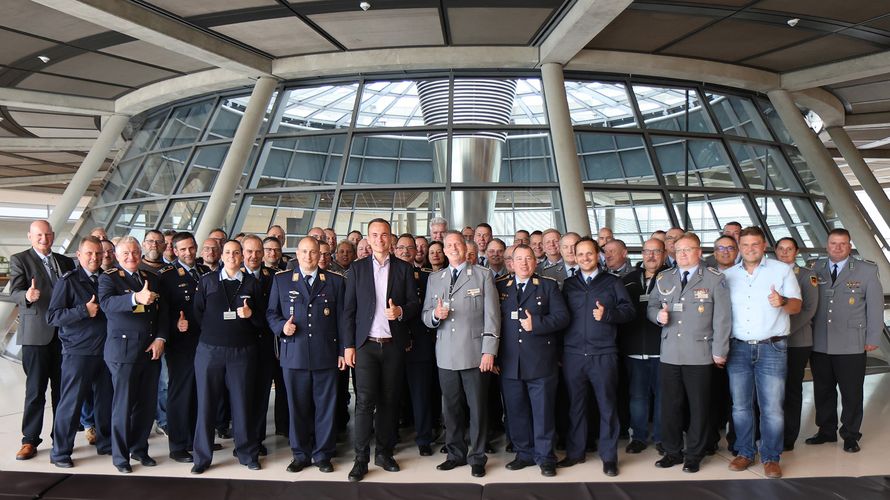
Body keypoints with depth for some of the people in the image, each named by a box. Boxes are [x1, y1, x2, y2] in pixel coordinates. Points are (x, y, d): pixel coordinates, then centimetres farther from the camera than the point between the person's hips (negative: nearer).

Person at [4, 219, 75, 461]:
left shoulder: (66, 261, 12)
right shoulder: (19, 260, -1)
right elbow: (15, 293, -12)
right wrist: (27, 296, -34)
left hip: (65, 332, 4)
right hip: (36, 333, -4)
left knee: (62, 388, 10)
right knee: (35, 390, 1)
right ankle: (30, 440, 13)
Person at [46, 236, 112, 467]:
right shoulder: (68, 281, -5)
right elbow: (52, 316, -10)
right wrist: (84, 310, -20)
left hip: (105, 351, 5)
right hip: (78, 353, -4)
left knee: (105, 400, 11)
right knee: (71, 402, 3)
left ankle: (106, 442, 26)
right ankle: (60, 452, 16)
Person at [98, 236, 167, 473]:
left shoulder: (152, 279, 14)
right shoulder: (109, 278, -1)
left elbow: (163, 311, 11)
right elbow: (106, 302, -22)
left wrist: (160, 339, -3)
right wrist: (135, 298, -38)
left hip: (151, 350, 5)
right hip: (123, 350, -4)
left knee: (147, 403, 9)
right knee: (123, 404, 3)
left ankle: (139, 448, 25)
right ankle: (120, 456, 17)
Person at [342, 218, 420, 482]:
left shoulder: (404, 268, 7)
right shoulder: (357, 268, 6)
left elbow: (414, 303, 6)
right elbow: (349, 309, 3)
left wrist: (401, 311, -16)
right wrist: (348, 345, -2)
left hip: (394, 345, 1)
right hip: (365, 345, -1)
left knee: (389, 401, 8)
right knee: (365, 401, -4)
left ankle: (383, 453, 21)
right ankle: (361, 459, 5)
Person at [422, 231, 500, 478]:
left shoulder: (483, 275, 3)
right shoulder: (434, 279, 14)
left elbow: (492, 315, -2)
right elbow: (426, 316, 13)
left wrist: (489, 351, -9)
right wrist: (435, 315, -10)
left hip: (474, 353, -3)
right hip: (446, 355, 3)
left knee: (477, 408, 3)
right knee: (451, 408, 11)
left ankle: (477, 458, 18)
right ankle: (456, 454, 26)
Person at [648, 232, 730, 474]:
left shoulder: (714, 279, -1)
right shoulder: (664, 278, 11)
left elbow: (722, 317, -3)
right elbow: (651, 306, 16)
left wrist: (719, 351, -6)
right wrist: (658, 314, -8)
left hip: (699, 355, -3)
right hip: (669, 354, 3)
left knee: (698, 407, 7)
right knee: (669, 405, 9)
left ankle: (694, 455, 22)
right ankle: (672, 451, 24)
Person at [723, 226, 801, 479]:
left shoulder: (783, 270, 3)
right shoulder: (728, 275, 10)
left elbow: (797, 306, -1)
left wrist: (783, 302, -25)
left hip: (772, 347, -2)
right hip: (738, 347, 3)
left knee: (772, 408, -1)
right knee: (740, 406, 8)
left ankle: (771, 458, 13)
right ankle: (744, 452, 21)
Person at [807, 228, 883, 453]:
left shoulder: (867, 270, 2)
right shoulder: (816, 268, 7)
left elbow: (875, 305, 2)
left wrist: (873, 338, -1)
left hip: (851, 346, -2)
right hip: (819, 344, 2)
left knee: (851, 392, 7)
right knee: (823, 390, 11)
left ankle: (850, 435, 22)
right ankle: (826, 430, 26)